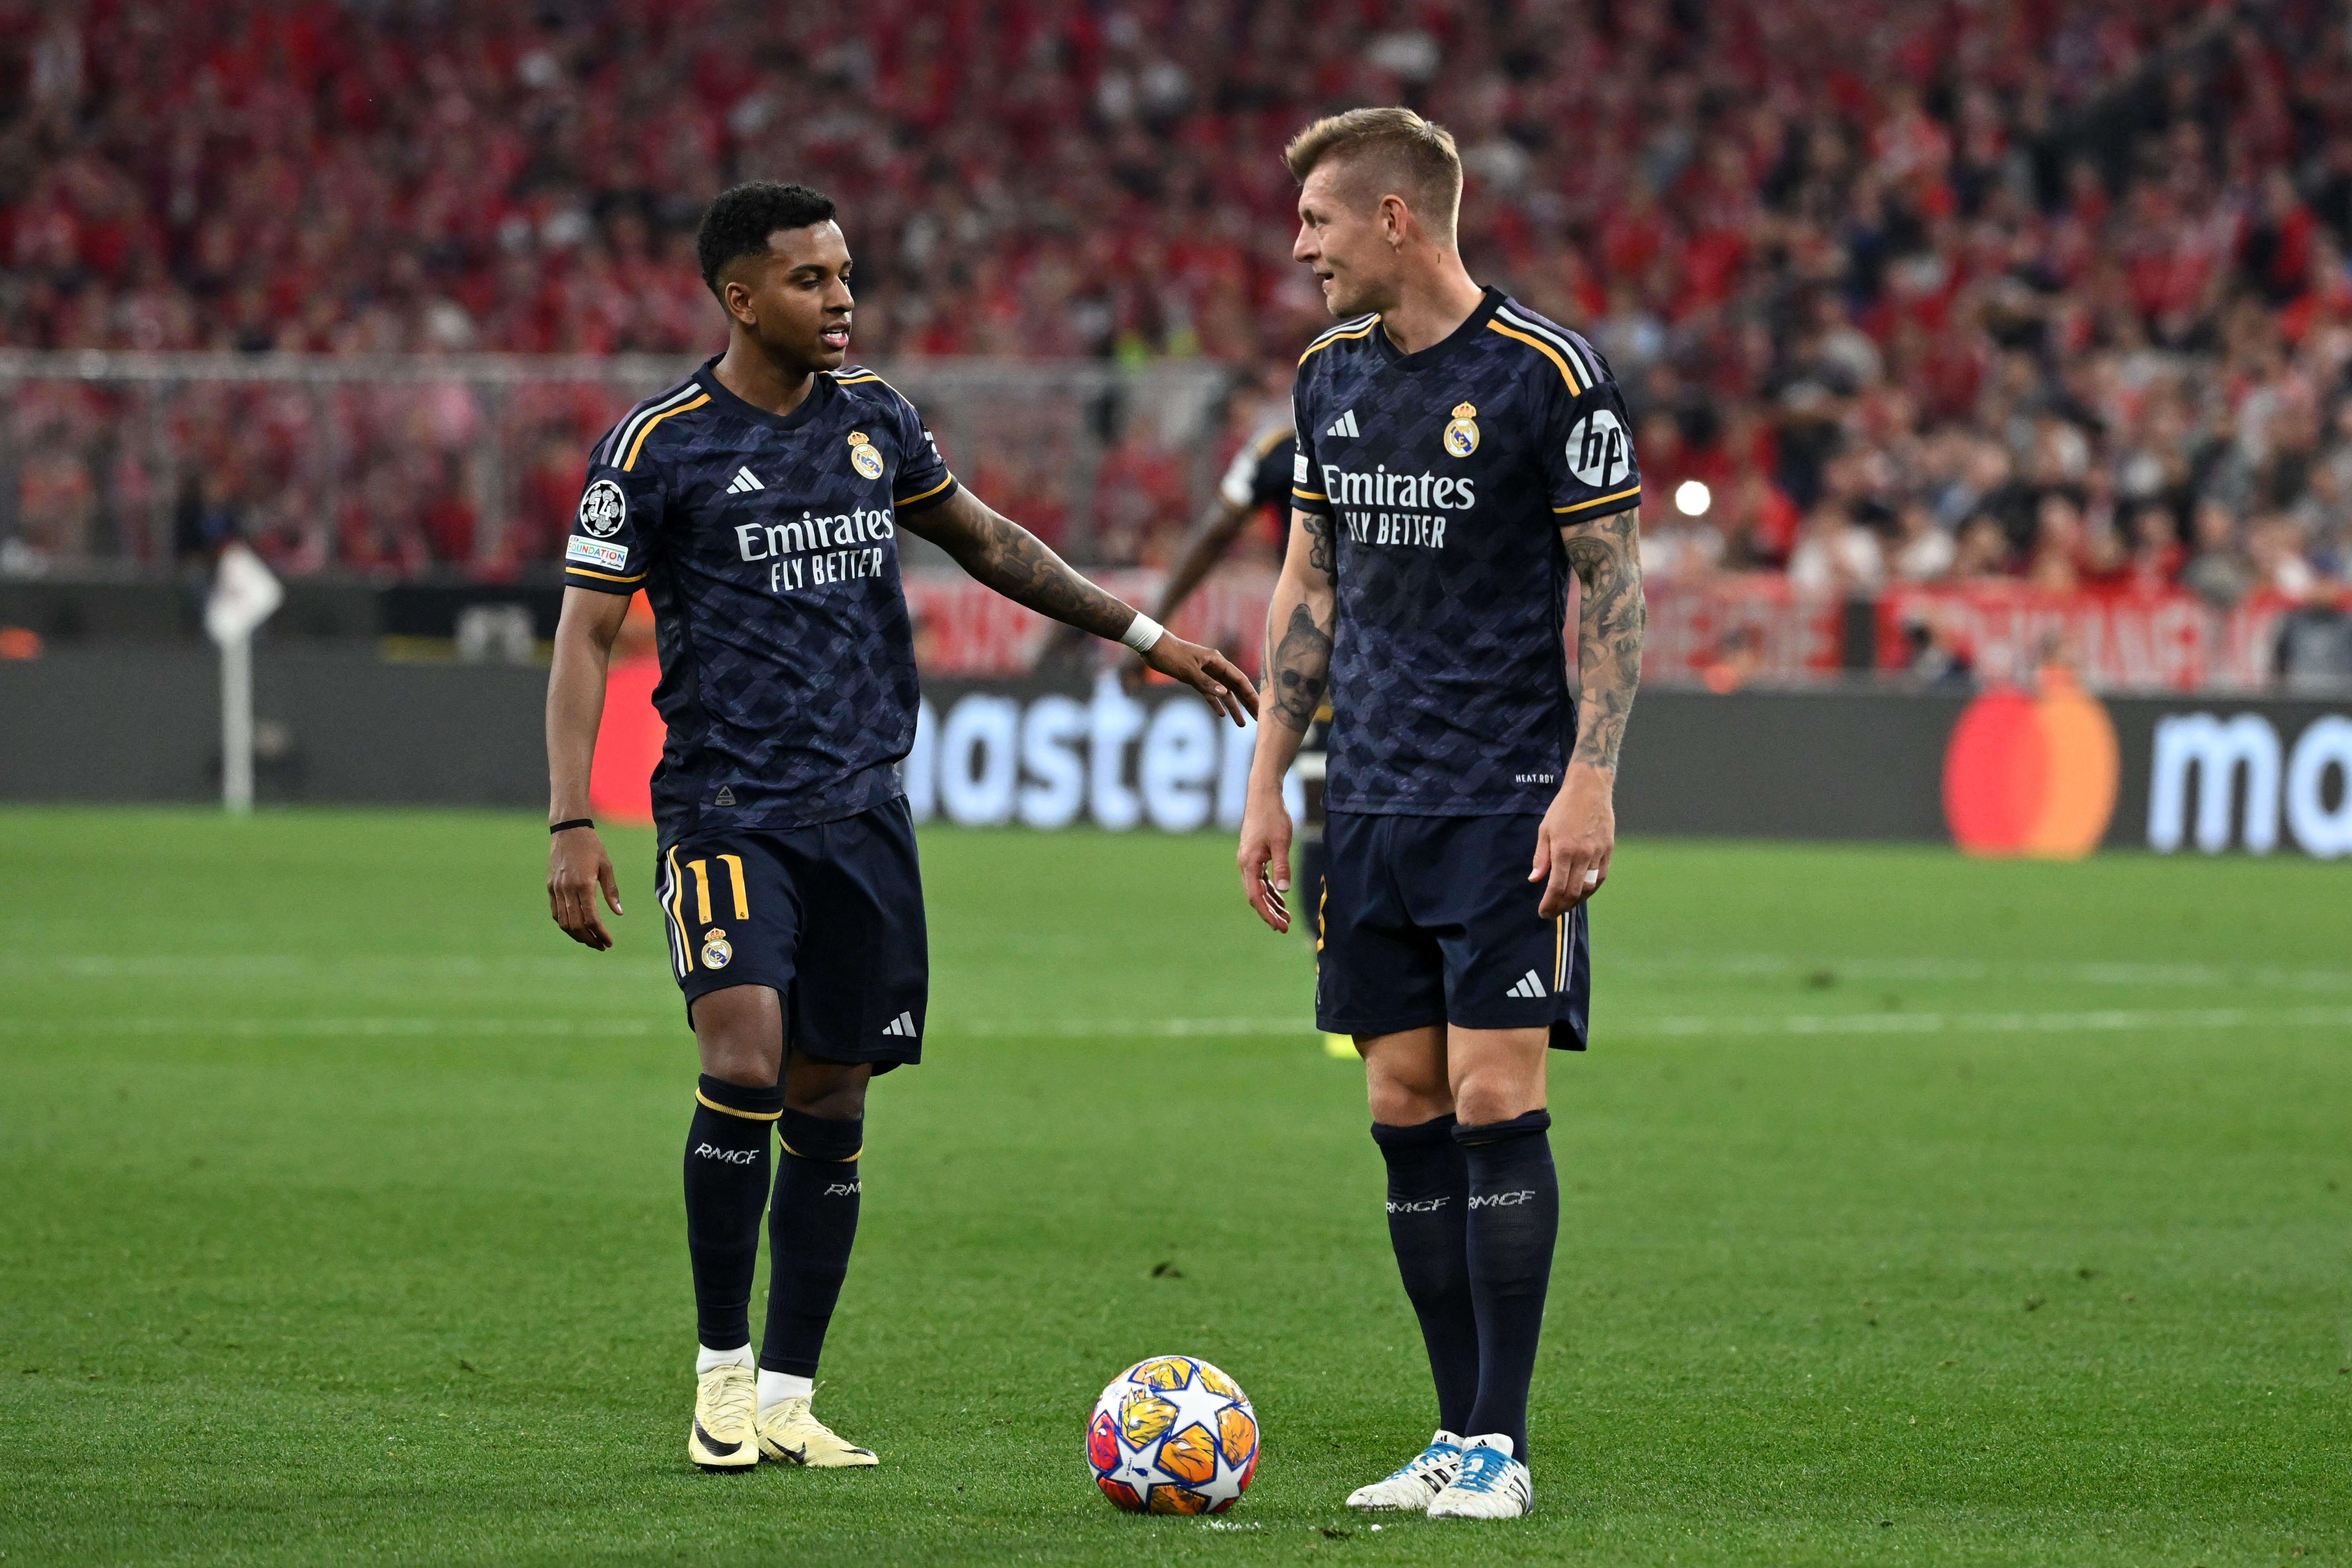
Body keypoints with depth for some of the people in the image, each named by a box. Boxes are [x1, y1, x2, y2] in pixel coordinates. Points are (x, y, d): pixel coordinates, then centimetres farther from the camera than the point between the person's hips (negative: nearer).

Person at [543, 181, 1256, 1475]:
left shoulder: (872, 415, 10)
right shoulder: (659, 445, -5)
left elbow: (987, 542, 24)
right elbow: (585, 634, -5)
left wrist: (1145, 638, 23)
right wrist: (572, 824, -14)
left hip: (861, 810, 5)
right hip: (726, 812, -5)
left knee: (831, 1108, 4)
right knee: (746, 1066, -21)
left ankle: (786, 1402, 11)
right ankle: (721, 1376, -7)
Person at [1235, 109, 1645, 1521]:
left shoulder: (1550, 375, -8)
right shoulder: (1331, 374, 11)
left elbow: (1616, 586, -7)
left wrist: (1590, 783, -15)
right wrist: (1269, 782, 14)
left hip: (1509, 806, -6)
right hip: (1372, 807, 6)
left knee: (1495, 1100, -10)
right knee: (1407, 1112, 4)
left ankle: (1501, 1445, -5)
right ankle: (1458, 1439, 9)